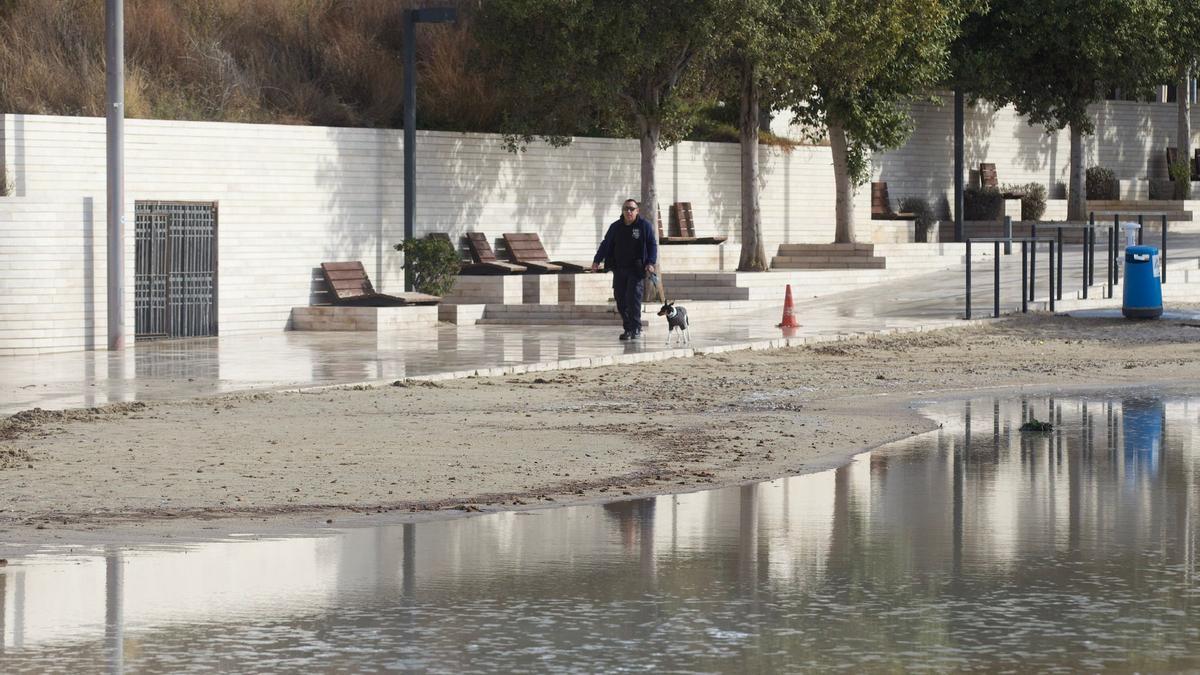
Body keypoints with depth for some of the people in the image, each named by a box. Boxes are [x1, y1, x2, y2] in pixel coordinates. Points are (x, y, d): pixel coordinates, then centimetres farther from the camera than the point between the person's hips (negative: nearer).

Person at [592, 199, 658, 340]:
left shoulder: (644, 225, 0)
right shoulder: (616, 227, 11)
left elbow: (652, 245, -1)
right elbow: (605, 245, 15)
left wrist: (651, 262, -14)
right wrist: (596, 261, 6)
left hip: (636, 270, -4)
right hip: (619, 269, 4)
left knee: (633, 298, -13)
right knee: (620, 298, 2)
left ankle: (636, 329, -7)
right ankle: (628, 328, 10)